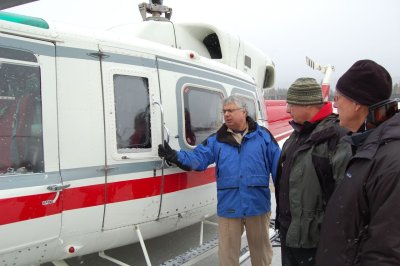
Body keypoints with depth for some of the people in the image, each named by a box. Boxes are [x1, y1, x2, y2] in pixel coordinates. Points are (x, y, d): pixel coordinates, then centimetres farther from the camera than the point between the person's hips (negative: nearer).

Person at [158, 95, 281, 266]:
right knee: (228, 252, 13)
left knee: (261, 249, 17)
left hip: (258, 205, -1)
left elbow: (278, 166, 0)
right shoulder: (216, 140, 7)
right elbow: (197, 158, -2)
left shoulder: (263, 136, 1)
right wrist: (175, 157, -20)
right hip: (228, 206, 1)